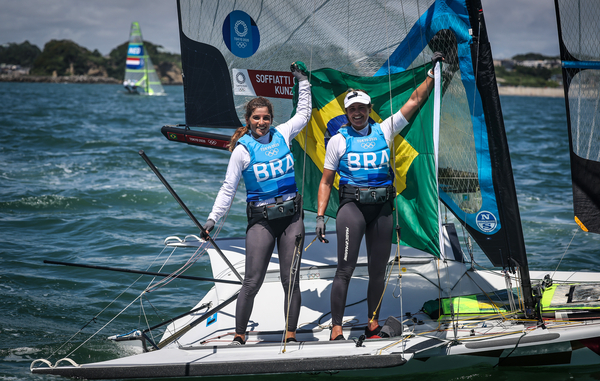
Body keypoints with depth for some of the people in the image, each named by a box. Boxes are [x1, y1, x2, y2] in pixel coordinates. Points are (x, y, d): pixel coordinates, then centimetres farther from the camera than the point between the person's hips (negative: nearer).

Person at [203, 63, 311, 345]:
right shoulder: (243, 149, -2)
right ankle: (239, 336, 4)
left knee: (291, 280, 2)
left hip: (292, 215, 3)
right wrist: (213, 218, -5)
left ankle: (290, 335, 10)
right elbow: (228, 188, 1)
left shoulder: (282, 135, 7)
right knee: (252, 282, -7)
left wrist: (302, 80, 21)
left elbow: (304, 114, 23)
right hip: (261, 219, -3)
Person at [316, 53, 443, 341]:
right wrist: (320, 216, -2)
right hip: (351, 206, -3)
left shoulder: (384, 131, 9)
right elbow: (326, 181, 6)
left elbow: (415, 101, 10)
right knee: (345, 268, -11)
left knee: (378, 270, 9)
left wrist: (433, 73, 4)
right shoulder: (338, 140, 4)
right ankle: (336, 330, -11)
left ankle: (373, 326, 22)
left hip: (382, 207, 3)